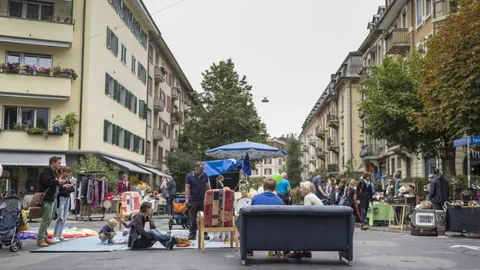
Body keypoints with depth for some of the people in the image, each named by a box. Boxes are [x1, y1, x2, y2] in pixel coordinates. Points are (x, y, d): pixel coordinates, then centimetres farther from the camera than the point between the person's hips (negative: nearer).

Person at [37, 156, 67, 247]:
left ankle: (44, 237, 21)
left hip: (51, 198, 11)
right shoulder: (47, 170, -11)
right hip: (47, 198, -11)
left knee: (49, 219, 14)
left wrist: (61, 185, 8)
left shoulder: (53, 171, 22)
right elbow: (46, 181, -27)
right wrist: (58, 182, -19)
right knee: (46, 219, -12)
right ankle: (40, 239, -9)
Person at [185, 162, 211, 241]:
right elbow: (187, 188, -7)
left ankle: (205, 234, 6)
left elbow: (207, 187, 13)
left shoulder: (205, 175, 7)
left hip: (203, 200, 2)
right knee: (193, 218, 4)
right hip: (193, 200, -2)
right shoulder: (189, 176, -2)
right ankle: (192, 234, 11)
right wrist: (187, 199, -17)